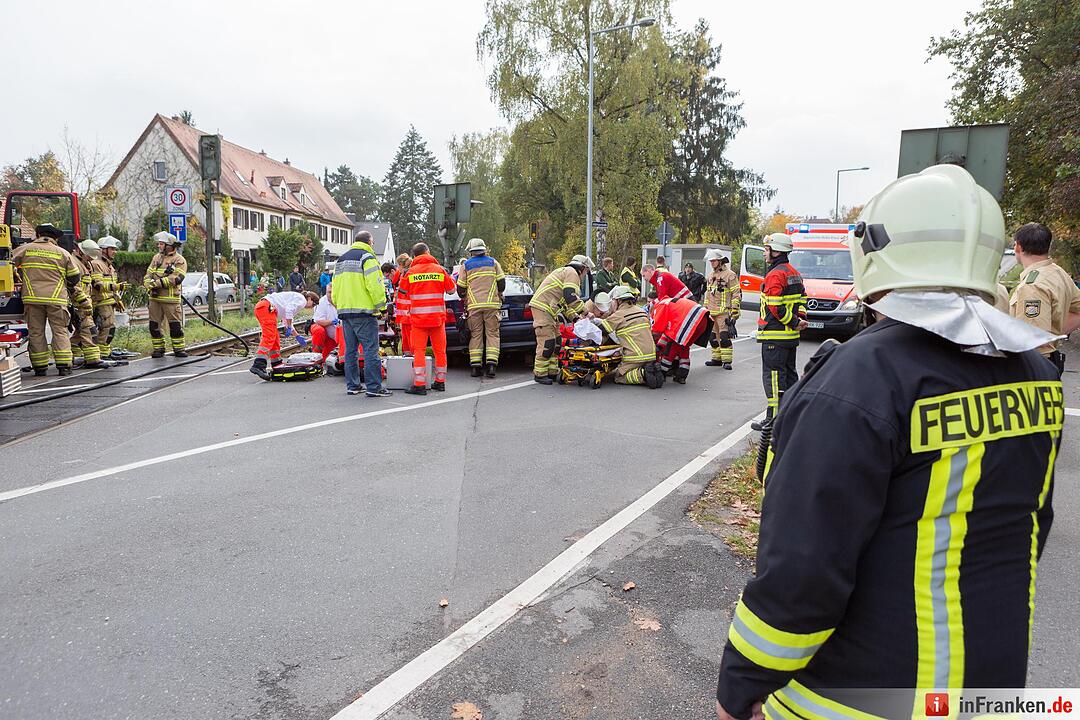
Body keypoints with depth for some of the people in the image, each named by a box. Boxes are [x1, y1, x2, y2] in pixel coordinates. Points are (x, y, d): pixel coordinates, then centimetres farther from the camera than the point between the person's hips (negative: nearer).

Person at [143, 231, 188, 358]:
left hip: (171, 299, -6)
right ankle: (158, 349, 16)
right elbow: (148, 275, 11)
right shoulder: (156, 258, 16)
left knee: (175, 325, -2)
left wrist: (158, 282, -19)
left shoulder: (179, 260, -3)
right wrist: (149, 284, -11)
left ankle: (179, 348, 7)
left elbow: (177, 278, -16)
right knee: (154, 325, 7)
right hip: (154, 298, 6)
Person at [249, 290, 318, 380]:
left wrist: (298, 336, 34)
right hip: (267, 307, -11)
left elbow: (287, 322, 35)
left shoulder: (296, 301, 32)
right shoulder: (301, 299, 2)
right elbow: (289, 310, -15)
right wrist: (289, 328, -9)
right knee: (269, 337, -19)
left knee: (275, 337, 18)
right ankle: (258, 365, -31)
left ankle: (276, 364, 27)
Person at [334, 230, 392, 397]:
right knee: (371, 350, -6)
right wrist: (382, 307, -8)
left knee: (350, 350, 12)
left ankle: (352, 385, 16)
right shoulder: (367, 258, -6)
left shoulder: (341, 260, 19)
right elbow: (375, 285, -15)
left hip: (344, 311, 8)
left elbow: (335, 288, 20)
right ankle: (373, 387, -7)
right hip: (364, 311, -8)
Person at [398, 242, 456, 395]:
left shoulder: (411, 272, -2)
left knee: (419, 350, 0)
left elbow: (402, 290, 9)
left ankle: (419, 384, -5)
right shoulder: (440, 269, 0)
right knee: (440, 350, 11)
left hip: (418, 318, -1)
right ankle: (440, 382, 19)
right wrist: (449, 276, 26)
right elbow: (451, 289, 8)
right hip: (437, 317, 2)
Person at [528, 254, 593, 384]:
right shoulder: (572, 273, -7)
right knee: (547, 342, -10)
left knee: (556, 341, 13)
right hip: (543, 308, -11)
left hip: (549, 310, 11)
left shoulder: (564, 271, 27)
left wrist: (574, 316, 18)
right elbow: (570, 296, -21)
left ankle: (552, 372, 18)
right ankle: (540, 374, -4)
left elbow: (563, 300, 26)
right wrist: (585, 312, -15)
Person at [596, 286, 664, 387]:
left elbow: (601, 329, -2)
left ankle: (643, 374, -15)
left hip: (635, 356, -7)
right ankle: (653, 370, 0)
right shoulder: (641, 311, 13)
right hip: (651, 354, 7)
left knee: (619, 377, 6)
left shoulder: (618, 315, -6)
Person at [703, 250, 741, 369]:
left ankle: (727, 361, -8)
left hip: (724, 312, -8)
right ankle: (717, 359, 20)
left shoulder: (729, 275, -6)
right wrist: (705, 309, 23)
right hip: (712, 313, 8)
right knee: (714, 336, 11)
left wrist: (734, 313, -14)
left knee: (724, 337, -11)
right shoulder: (711, 276, 18)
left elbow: (736, 295, -9)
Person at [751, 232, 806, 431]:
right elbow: (802, 297, 19)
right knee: (789, 373, 17)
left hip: (775, 335, -10)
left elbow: (776, 307, -23)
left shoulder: (775, 274, -16)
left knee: (773, 375, -6)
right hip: (791, 335, 10)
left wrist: (794, 322, -13)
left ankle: (774, 418, -4)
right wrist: (800, 318, 5)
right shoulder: (794, 272, 16)